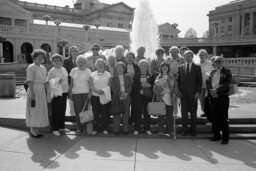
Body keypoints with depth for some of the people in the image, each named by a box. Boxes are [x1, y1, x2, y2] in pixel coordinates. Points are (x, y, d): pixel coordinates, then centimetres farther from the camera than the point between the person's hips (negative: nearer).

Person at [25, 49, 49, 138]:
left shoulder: (43, 68, 12)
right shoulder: (31, 67, -9)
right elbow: (30, 82, -15)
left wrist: (46, 93, 12)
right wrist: (33, 94, -21)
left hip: (41, 92, 7)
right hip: (34, 91, -7)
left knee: (40, 111, 10)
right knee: (33, 111, -1)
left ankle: (36, 130, 20)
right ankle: (32, 131, 10)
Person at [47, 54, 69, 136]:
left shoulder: (64, 69, 13)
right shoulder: (52, 71, -7)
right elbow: (48, 82, -9)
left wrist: (68, 89, 17)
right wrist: (57, 81, -20)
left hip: (64, 92, 7)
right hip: (56, 93, -6)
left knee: (63, 111, 13)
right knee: (56, 111, -2)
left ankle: (61, 127, 25)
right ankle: (55, 129, 7)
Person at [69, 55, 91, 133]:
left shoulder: (88, 71, 5)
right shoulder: (73, 70, 12)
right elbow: (71, 82, 14)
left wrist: (90, 92, -8)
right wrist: (70, 92, 8)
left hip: (85, 92, -2)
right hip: (76, 92, 2)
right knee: (77, 110, -1)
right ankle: (79, 128, 6)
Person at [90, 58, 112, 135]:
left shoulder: (108, 74, 7)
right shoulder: (93, 74, 9)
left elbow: (110, 85, 4)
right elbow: (91, 85, 3)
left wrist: (104, 90, -13)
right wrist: (96, 90, -14)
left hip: (105, 96, 0)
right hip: (95, 96, 1)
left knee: (105, 113, 0)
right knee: (96, 113, 1)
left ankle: (104, 128, 11)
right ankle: (95, 128, 11)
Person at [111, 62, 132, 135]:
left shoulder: (127, 77, 13)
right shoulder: (113, 78, 8)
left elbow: (130, 86, 5)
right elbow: (114, 88, -2)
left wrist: (126, 93, -13)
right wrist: (120, 94, -15)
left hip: (126, 99, 1)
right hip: (117, 99, -1)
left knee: (126, 114, 2)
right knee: (116, 115, 0)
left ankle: (125, 129, 9)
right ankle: (116, 130, 7)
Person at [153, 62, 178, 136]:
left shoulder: (172, 78, 11)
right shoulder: (158, 78, 8)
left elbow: (176, 87, 12)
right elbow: (155, 88, 5)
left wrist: (174, 94, -4)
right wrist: (158, 95, -7)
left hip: (170, 99, 1)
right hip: (161, 99, -1)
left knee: (170, 115, 4)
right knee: (161, 115, -1)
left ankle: (170, 131, 13)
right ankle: (160, 131, 6)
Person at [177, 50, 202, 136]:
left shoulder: (197, 68, 5)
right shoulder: (180, 68, 10)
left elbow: (200, 81, 2)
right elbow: (178, 80, 10)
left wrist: (198, 92, -7)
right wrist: (179, 91, -1)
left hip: (193, 94, -1)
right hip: (183, 93, 1)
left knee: (193, 113, 5)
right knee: (184, 112, 4)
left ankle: (193, 130, 15)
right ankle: (184, 130, 11)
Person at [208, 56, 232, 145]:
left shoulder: (227, 72, 0)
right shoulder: (212, 72, 16)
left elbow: (227, 84, -12)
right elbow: (209, 82, 12)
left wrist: (217, 90, -20)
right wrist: (211, 90, -7)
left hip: (223, 97, -5)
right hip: (213, 97, 5)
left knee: (223, 118, -1)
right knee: (214, 117, 8)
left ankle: (225, 137, 8)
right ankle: (216, 135, 21)